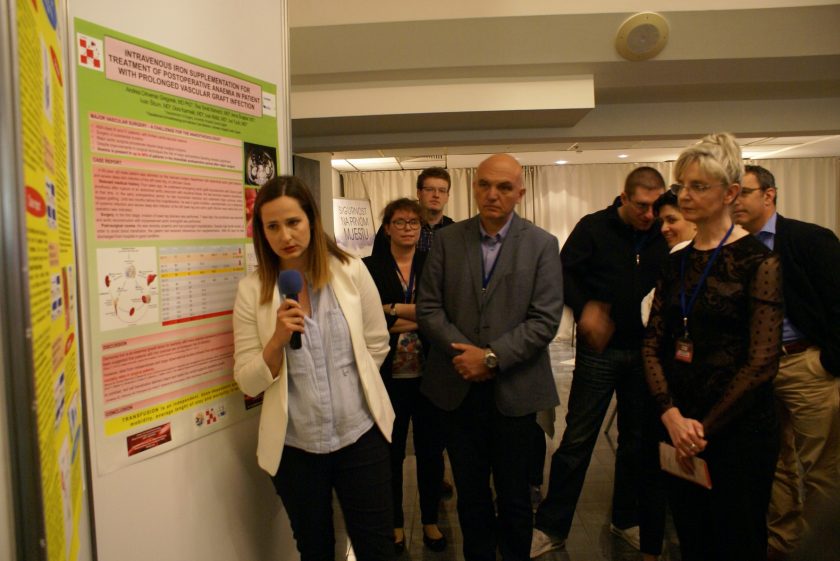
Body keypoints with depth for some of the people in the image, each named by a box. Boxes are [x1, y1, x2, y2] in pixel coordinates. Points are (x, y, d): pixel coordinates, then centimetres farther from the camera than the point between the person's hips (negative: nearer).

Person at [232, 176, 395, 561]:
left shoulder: (351, 271, -6)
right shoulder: (252, 290, -6)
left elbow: (377, 344, 5)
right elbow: (248, 383, -6)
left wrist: (350, 384, 9)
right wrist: (278, 339, -21)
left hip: (360, 433, 0)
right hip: (295, 445, 1)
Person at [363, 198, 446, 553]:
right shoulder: (370, 267, -1)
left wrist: (395, 311, -14)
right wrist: (418, 320, -13)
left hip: (429, 374, 1)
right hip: (389, 377, -1)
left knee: (431, 451, 13)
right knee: (391, 453, 13)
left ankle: (430, 521, 34)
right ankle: (396, 524, 34)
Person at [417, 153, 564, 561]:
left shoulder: (542, 245, -3)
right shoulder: (446, 240, 1)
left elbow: (545, 319, -9)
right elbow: (428, 309, -2)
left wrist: (491, 357, -17)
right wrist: (467, 354, -14)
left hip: (514, 389, -1)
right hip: (458, 387, 2)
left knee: (514, 494, 14)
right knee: (470, 492, 16)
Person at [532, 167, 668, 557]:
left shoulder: (662, 237, 3)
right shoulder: (594, 228, -5)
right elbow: (564, 272, -7)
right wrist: (584, 309, -20)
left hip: (643, 350, 4)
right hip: (599, 349, -3)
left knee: (636, 438, 14)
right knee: (578, 438, 0)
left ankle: (627, 520, 33)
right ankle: (552, 527, 13)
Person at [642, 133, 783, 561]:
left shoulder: (758, 260, -10)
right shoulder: (676, 263, 7)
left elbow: (762, 362, -15)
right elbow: (653, 344, 3)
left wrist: (704, 428, -12)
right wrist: (672, 415, -11)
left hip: (737, 429, -5)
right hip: (677, 426, 5)